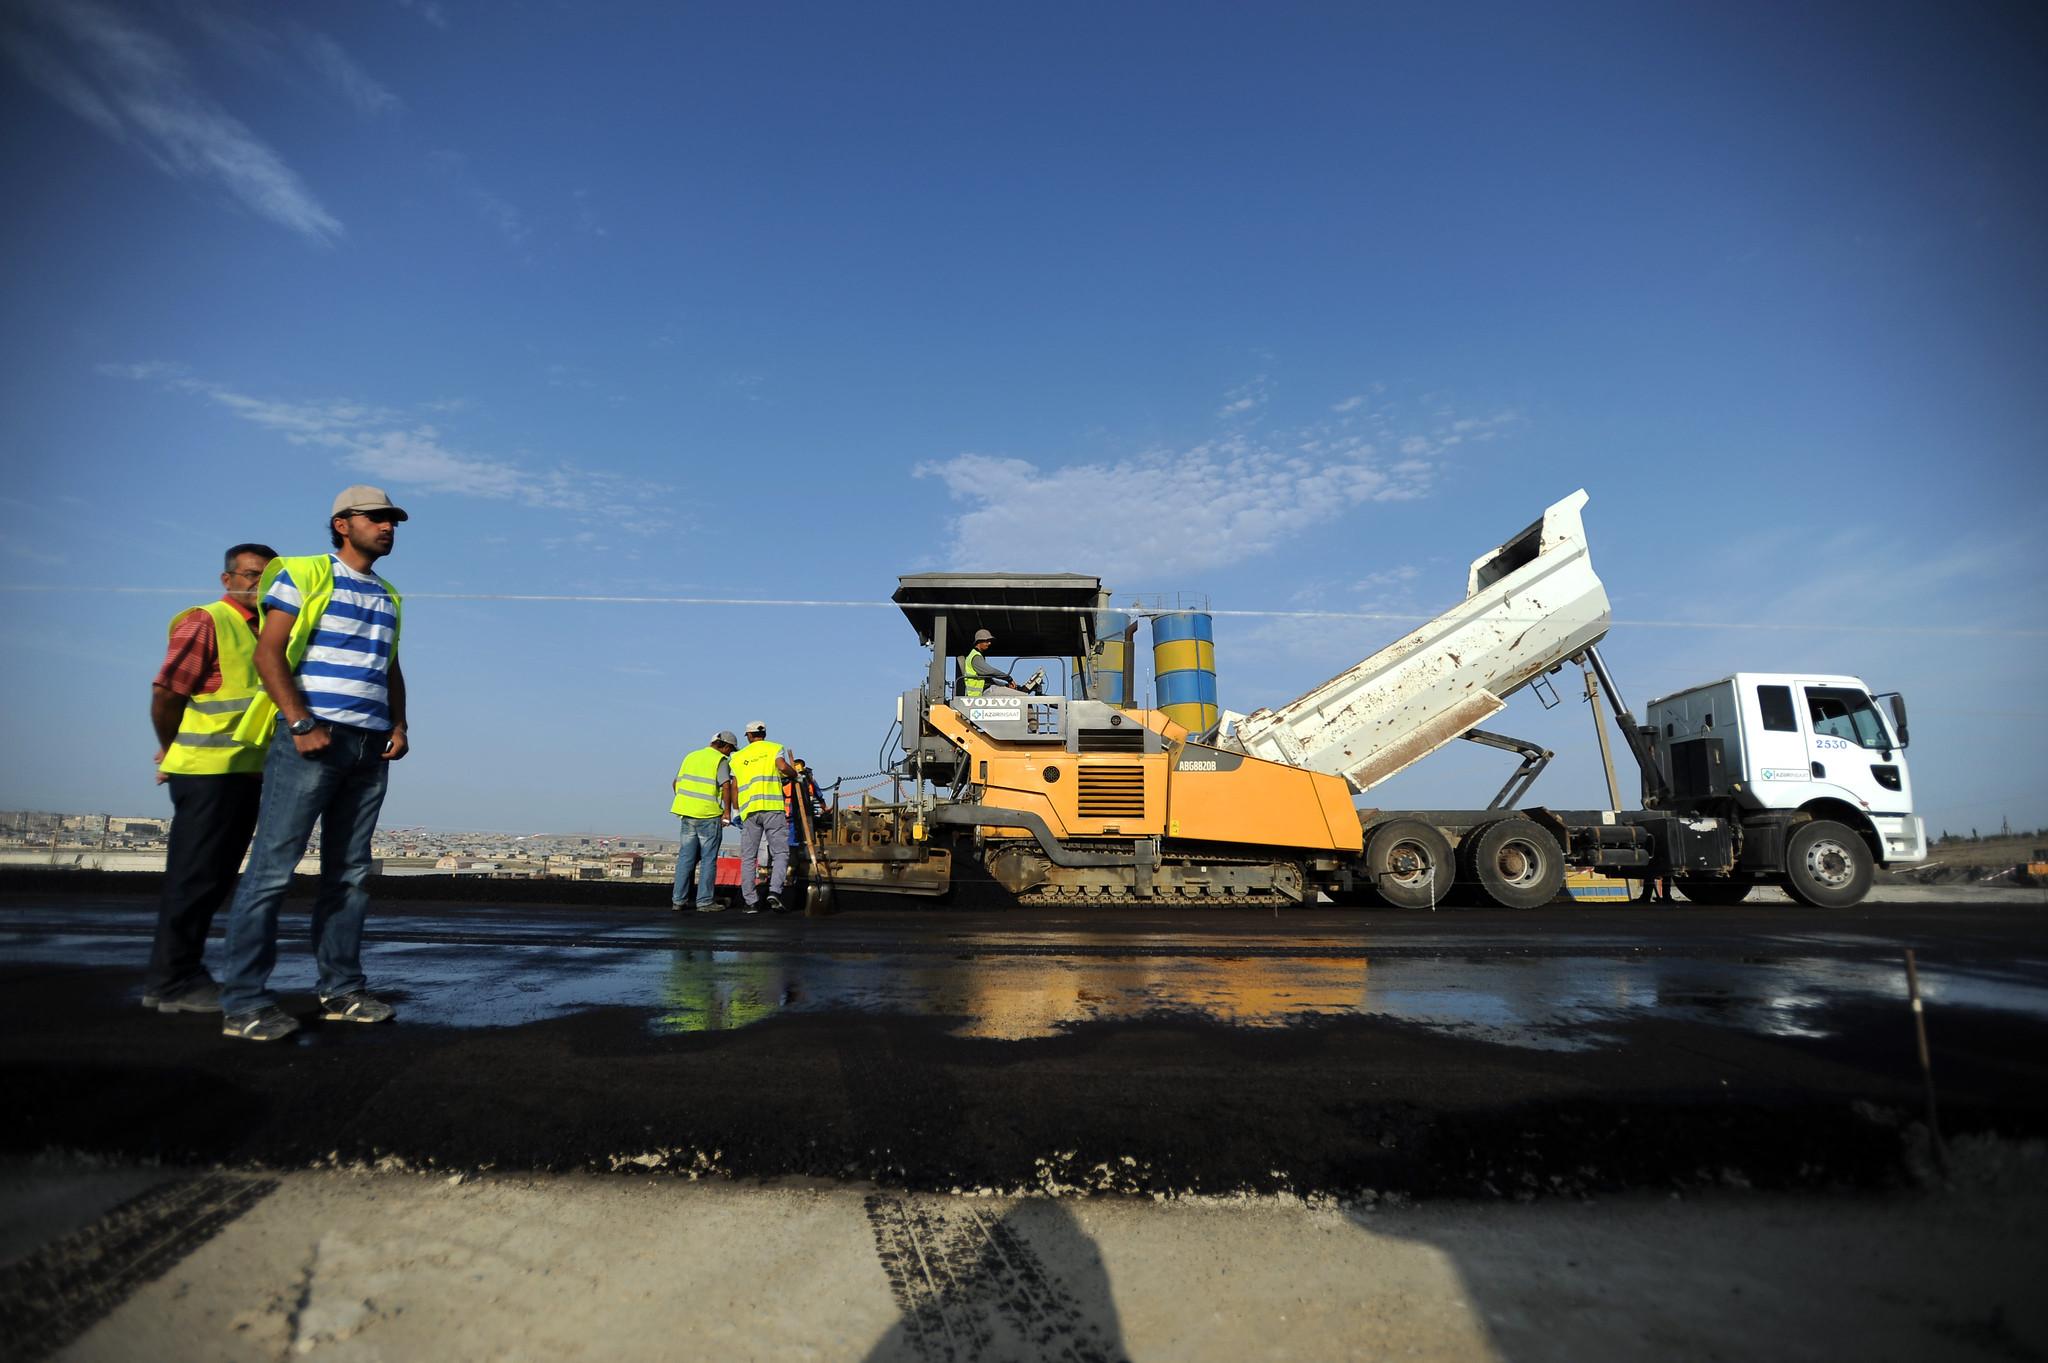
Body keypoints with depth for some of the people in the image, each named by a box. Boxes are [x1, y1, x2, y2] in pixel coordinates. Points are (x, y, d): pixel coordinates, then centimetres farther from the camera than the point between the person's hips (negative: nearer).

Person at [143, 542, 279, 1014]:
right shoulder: (206, 622, -9)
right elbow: (165, 693, -13)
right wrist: (173, 752, 2)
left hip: (247, 772, 8)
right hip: (208, 773, -8)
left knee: (216, 878, 14)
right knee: (194, 877, -2)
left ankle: (180, 973, 26)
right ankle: (172, 983, 8)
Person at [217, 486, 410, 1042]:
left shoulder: (389, 598, 20)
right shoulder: (304, 575, 1)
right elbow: (268, 652, -6)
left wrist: (398, 726, 8)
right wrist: (301, 722, -15)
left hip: (370, 747, 7)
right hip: (312, 736, -6)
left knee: (349, 872, 8)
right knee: (272, 867, -6)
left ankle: (342, 991, 14)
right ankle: (244, 1002, -1)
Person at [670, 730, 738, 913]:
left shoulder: (691, 756, 15)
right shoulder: (720, 761, -5)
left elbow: (676, 783, 19)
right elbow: (726, 786, -17)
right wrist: (727, 811, -9)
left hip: (687, 814, 6)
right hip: (709, 815, -6)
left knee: (685, 857, 12)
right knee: (708, 859, 1)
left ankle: (678, 900, 13)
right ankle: (705, 902, 2)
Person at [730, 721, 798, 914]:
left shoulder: (738, 756, 21)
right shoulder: (774, 748, 11)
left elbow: (734, 787, 17)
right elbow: (782, 767, -9)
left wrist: (736, 811, 24)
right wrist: (795, 773, 10)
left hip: (749, 810, 3)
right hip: (772, 807, -3)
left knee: (748, 857, 8)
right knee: (780, 853, 2)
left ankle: (750, 901, 5)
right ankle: (775, 891, -17)